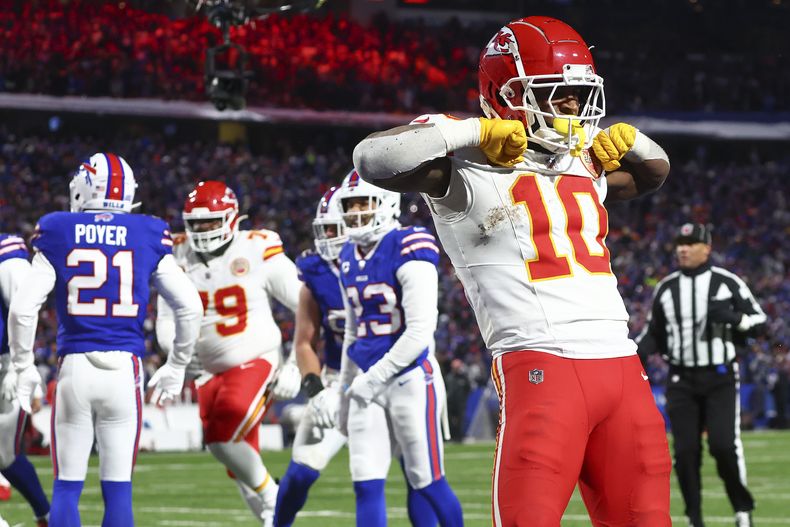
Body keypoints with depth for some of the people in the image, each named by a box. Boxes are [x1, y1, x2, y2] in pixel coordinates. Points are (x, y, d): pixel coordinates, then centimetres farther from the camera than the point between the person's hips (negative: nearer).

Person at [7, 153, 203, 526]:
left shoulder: (58, 234, 1)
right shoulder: (147, 236, 4)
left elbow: (23, 308, -5)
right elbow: (190, 306, 4)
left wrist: (24, 367, 8)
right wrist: (176, 367, 17)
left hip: (74, 367, -1)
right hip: (125, 368, 1)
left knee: (67, 486, 6)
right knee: (118, 488, 5)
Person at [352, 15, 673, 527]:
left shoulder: (583, 167, 20)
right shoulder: (468, 168, -3)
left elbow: (655, 173, 40)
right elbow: (374, 160, -20)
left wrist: (626, 139, 17)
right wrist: (475, 131, -14)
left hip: (621, 367, 7)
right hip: (543, 367, -7)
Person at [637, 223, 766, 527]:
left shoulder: (727, 283, -2)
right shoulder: (666, 288, 8)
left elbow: (759, 320, 0)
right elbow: (654, 332, 17)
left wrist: (734, 317, -19)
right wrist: (639, 351, -3)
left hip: (720, 378, -3)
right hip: (681, 380, 3)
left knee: (724, 445, -13)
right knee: (686, 451, -1)